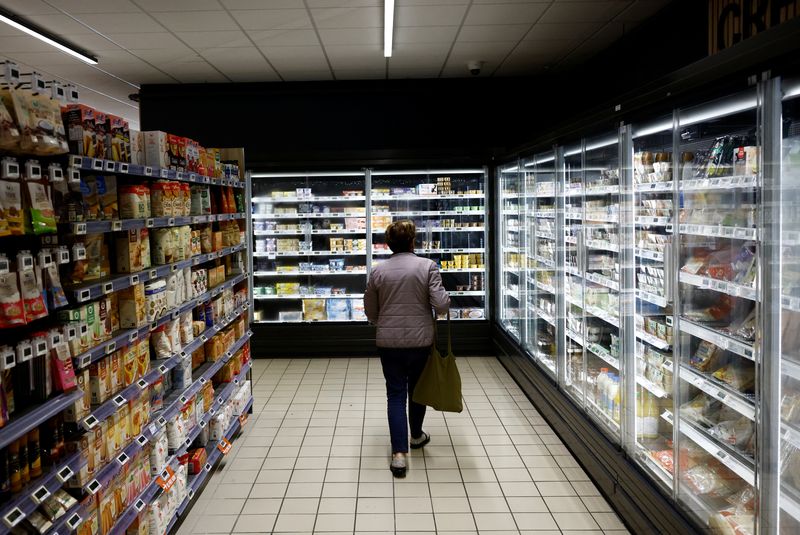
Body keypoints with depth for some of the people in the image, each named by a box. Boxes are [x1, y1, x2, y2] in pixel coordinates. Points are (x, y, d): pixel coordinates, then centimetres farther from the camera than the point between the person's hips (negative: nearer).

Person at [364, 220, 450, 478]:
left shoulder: (378, 271, 0)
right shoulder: (427, 266, -8)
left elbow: (370, 313, 8)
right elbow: (441, 305, -15)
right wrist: (446, 300, 7)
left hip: (388, 342, 1)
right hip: (420, 340, 0)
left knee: (396, 394, 6)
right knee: (417, 389, 20)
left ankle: (399, 453, -2)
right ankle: (416, 436, 41)